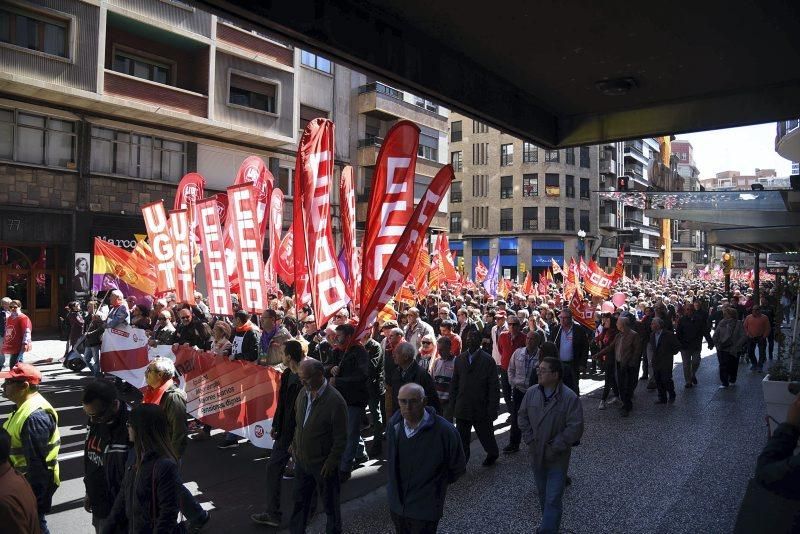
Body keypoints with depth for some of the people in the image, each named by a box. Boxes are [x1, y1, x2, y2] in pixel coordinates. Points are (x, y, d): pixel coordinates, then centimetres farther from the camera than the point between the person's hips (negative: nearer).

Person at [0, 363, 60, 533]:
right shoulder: (26, 406, 5)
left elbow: (37, 461, -28)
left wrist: (33, 497, -23)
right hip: (25, 477, 10)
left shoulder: (35, 416, -29)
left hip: (35, 480, -10)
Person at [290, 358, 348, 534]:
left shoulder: (335, 401, -25)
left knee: (330, 503, 15)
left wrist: (331, 463, -16)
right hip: (302, 460, 6)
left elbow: (341, 439, -18)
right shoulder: (304, 392, -4)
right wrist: (294, 445, 11)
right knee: (300, 500, 21)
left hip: (323, 465, -6)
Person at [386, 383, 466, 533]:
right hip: (396, 503, 5)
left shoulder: (444, 431, -23)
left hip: (425, 510, -5)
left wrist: (438, 484, 3)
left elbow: (458, 468, -8)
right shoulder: (394, 424, -6)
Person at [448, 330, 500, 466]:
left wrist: (492, 410, -11)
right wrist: (452, 406, 4)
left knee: (485, 435, 16)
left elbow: (494, 388, -9)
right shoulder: (459, 359, 4)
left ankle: (492, 454, 43)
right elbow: (454, 384, 7)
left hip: (481, 409, -3)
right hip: (462, 408, 3)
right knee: (461, 439, 7)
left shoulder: (488, 360, -8)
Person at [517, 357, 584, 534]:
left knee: (553, 499, -4)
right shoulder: (531, 392, -5)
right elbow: (522, 416, 6)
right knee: (543, 495, 21)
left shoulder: (570, 398, -19)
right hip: (536, 454, 5)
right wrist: (530, 440, -3)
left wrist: (554, 448, -17)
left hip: (557, 459, -5)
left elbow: (575, 428, -19)